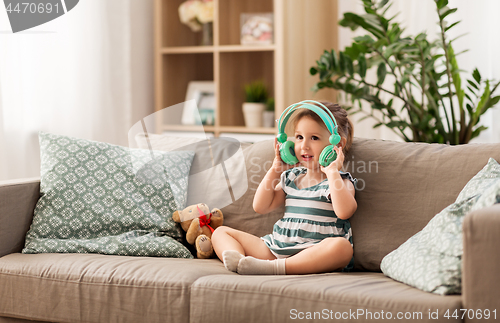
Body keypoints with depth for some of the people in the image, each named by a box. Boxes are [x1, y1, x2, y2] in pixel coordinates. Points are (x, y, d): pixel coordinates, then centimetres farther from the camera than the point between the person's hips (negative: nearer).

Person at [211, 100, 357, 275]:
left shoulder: (340, 181, 1)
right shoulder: (290, 177, 20)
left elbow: (344, 211, -21)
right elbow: (260, 206, 15)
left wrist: (332, 172, -16)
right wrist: (275, 169, 13)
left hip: (314, 253, -6)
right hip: (275, 248, 6)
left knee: (342, 246, -40)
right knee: (221, 232, 5)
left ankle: (272, 268, -44)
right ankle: (238, 259, -32)